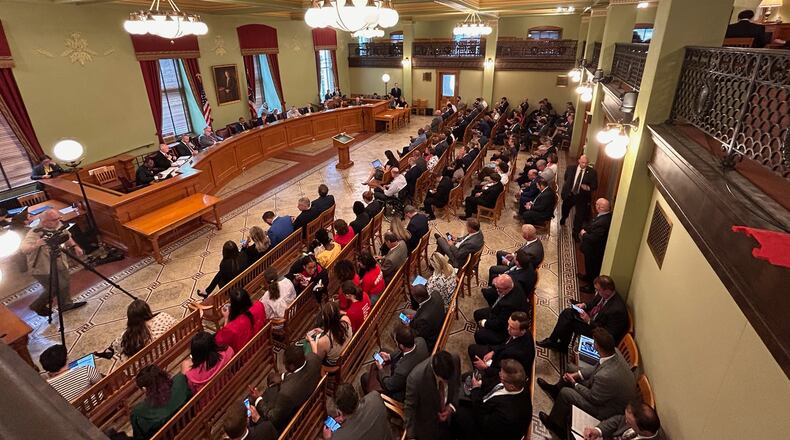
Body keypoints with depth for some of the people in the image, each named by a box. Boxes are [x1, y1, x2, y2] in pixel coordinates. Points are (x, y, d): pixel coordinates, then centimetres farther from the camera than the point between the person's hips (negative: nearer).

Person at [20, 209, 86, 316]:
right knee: (56, 288, 1)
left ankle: (66, 304, 40)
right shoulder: (35, 233, -29)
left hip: (58, 264, 7)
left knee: (64, 284, 18)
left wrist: (74, 246, -2)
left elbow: (67, 237, 12)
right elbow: (23, 249, -44)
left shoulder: (59, 226, -8)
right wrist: (36, 244, -61)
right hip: (43, 268, -7)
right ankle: (37, 306, 27)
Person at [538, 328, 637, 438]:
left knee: (565, 393, -5)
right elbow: (596, 368, 2)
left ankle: (554, 424, 23)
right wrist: (576, 375, -4)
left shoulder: (606, 376, -42)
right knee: (570, 375, 13)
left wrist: (574, 383, -8)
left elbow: (593, 398, -23)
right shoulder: (615, 352, -17)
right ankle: (555, 389, 46)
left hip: (609, 409, -8)